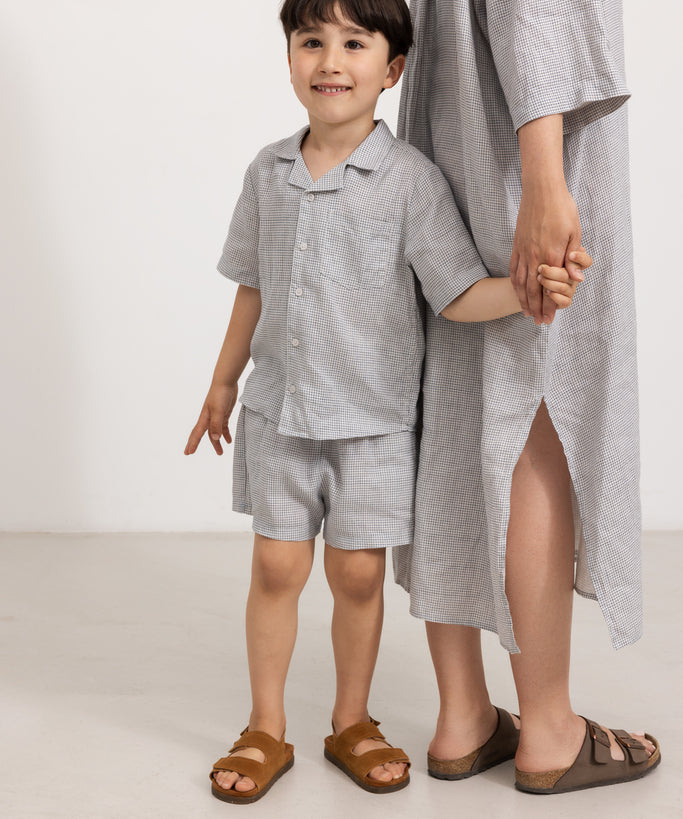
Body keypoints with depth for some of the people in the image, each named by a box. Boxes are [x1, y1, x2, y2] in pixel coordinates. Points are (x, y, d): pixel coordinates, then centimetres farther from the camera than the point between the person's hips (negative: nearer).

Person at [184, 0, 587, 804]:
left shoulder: (410, 177, -9)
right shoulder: (268, 171, 3)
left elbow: (457, 294, -12)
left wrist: (526, 288, -31)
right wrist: (223, 383, 18)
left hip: (372, 415, -3)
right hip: (279, 408, 3)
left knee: (357, 574, 5)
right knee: (276, 566, 6)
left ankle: (351, 723, 27)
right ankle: (266, 730, 22)